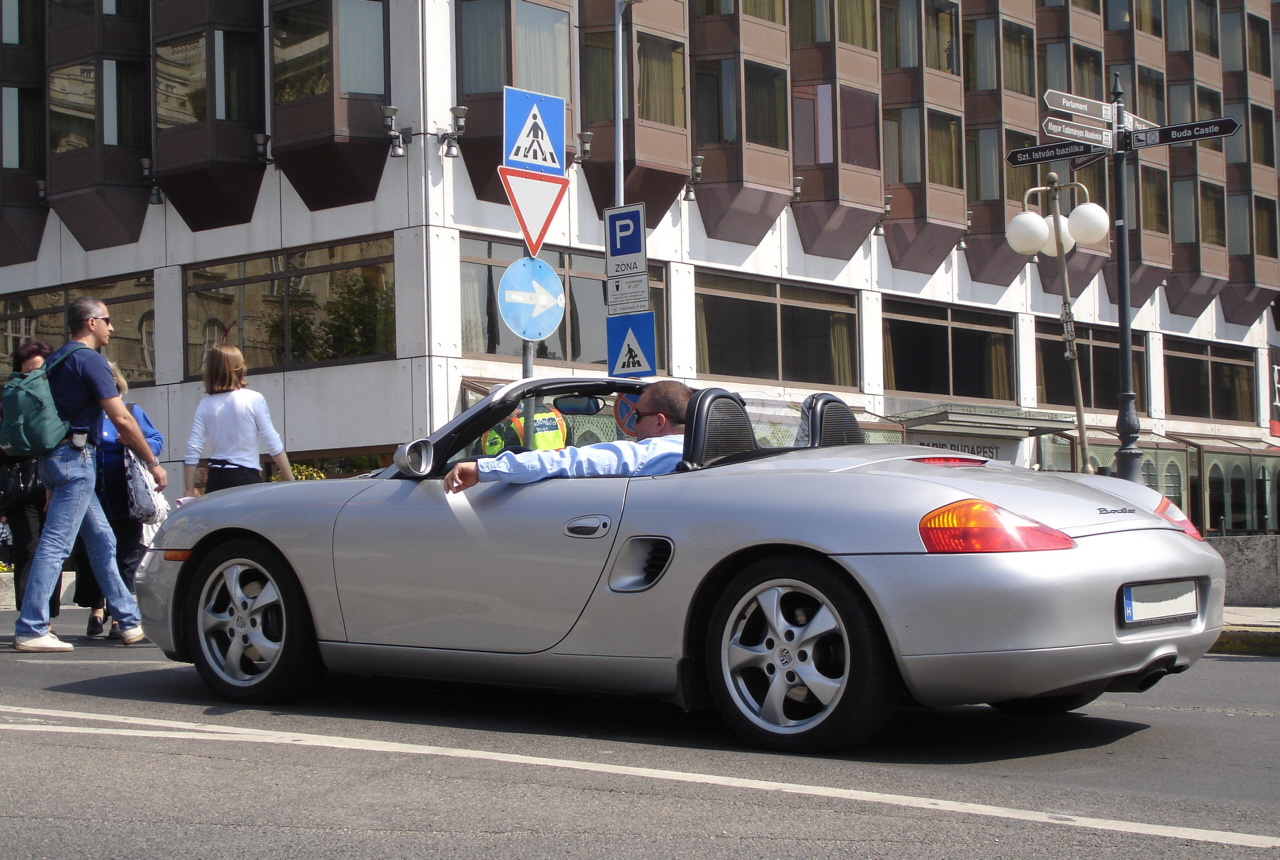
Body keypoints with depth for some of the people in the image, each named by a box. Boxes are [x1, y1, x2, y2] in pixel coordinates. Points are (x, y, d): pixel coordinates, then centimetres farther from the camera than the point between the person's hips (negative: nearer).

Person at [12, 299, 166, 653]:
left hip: (54, 458, 10)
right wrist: (154, 463, -8)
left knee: (102, 541, 12)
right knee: (55, 544, -10)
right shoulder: (90, 359, -10)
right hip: (76, 456, -10)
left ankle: (130, 621, 15)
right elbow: (121, 419, -15)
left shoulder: (57, 359, 17)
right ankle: (30, 630, -11)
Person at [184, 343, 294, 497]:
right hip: (246, 478, -3)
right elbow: (273, 444, -6)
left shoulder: (205, 405, 3)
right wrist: (291, 481, -1)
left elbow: (193, 450, 0)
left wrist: (189, 491, 4)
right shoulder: (254, 399, -4)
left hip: (215, 481, 3)